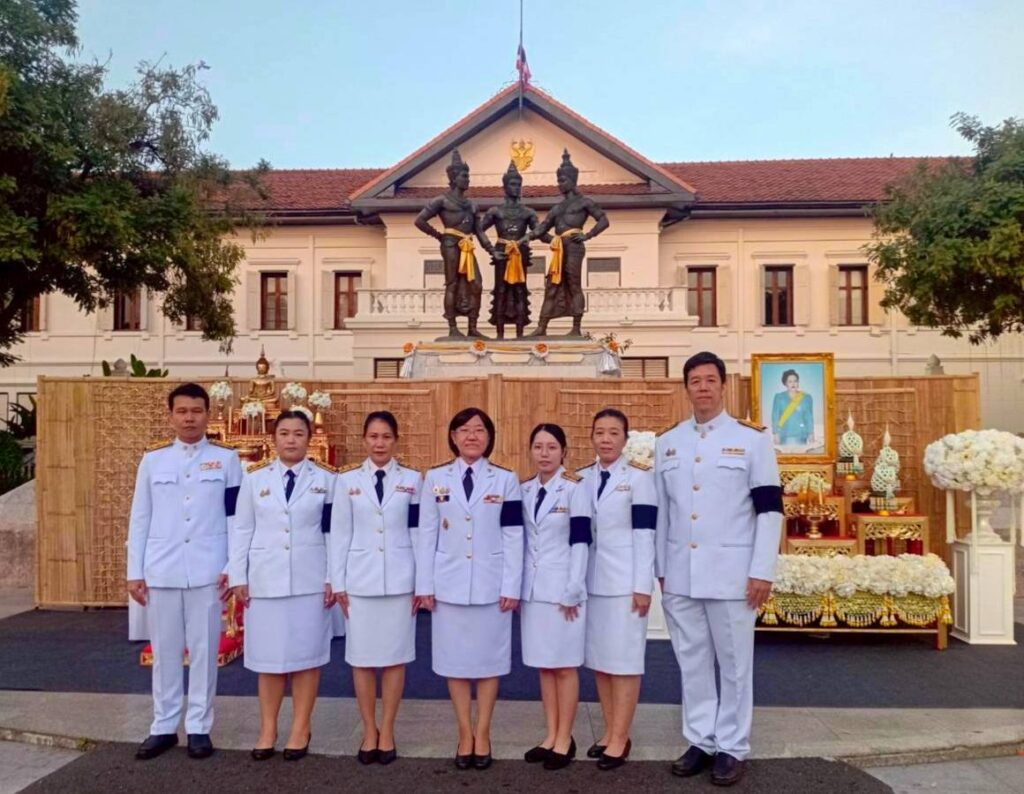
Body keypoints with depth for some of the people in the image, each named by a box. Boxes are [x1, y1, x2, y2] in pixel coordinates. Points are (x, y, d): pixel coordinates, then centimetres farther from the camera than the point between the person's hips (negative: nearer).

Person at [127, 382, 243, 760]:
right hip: (161, 570, 2)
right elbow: (140, 519, 8)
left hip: (207, 570, -2)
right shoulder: (152, 460, 7)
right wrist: (134, 572, 5)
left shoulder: (226, 458, 2)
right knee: (164, 651, 10)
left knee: (204, 649, 4)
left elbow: (237, 517, 1)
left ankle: (199, 726, 16)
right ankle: (164, 726, 22)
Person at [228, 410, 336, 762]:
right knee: (269, 655, 7)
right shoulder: (255, 479, 6)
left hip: (310, 580, -1)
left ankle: (300, 729, 18)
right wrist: (238, 577, 1)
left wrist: (333, 579, -4)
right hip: (266, 579, 1)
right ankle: (267, 729, 21)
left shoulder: (326, 479, 1)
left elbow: (335, 532, 0)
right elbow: (241, 530, 7)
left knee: (306, 653, 5)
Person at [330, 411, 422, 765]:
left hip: (400, 580, 0)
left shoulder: (412, 480, 3)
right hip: (360, 580, 1)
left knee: (395, 656, 6)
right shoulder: (347, 480, 4)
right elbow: (340, 534, 4)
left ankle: (387, 731, 19)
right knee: (362, 657, 6)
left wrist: (423, 583, 0)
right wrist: (338, 582, 1)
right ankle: (369, 731, 20)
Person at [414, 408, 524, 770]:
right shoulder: (435, 478, 4)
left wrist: (512, 587, -6)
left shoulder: (505, 480, 2)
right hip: (449, 584, 1)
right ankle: (465, 733, 21)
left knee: (488, 658, 7)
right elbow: (427, 535, 3)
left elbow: (513, 537, -1)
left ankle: (482, 733, 21)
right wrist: (424, 585, -1)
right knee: (455, 659, 7)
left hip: (491, 584, -1)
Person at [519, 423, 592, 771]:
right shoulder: (524, 491, 7)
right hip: (533, 589, 5)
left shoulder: (575, 489, -7)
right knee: (544, 665, 12)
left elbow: (580, 542, -10)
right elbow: (520, 541, 11)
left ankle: (565, 739, 15)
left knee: (564, 666, 4)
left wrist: (571, 592, -14)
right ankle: (551, 735, 23)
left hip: (563, 589, -5)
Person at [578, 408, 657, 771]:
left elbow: (644, 534, -8)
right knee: (598, 658, 10)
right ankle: (610, 732, 21)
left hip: (624, 579, -5)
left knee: (624, 658, 0)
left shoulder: (639, 477, -4)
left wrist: (642, 586, -12)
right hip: (591, 580, 5)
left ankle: (620, 738, 8)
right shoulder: (581, 478, 8)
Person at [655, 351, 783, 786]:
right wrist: (659, 569, 10)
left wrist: (762, 571, -10)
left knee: (734, 664, 7)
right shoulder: (667, 442, 8)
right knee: (692, 661, 12)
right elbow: (660, 510, 11)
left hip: (732, 573, -3)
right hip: (679, 574, 4)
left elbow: (770, 509, -5)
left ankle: (731, 747, 21)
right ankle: (700, 741, 26)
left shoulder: (752, 438, -2)